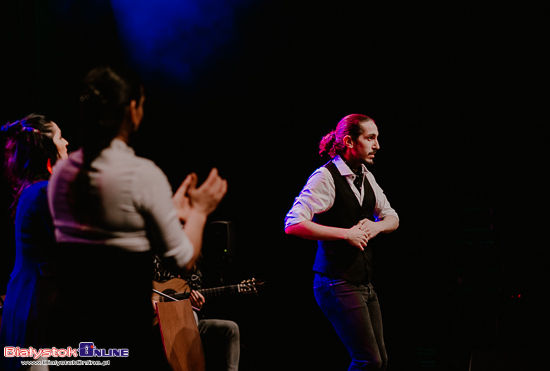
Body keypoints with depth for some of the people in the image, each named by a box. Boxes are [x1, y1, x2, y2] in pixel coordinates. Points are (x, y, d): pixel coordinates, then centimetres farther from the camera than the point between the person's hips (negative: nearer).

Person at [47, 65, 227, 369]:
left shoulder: (62, 171, 4)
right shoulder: (143, 174, -15)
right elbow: (184, 259, -10)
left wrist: (172, 211, 21)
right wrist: (199, 212, 9)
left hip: (70, 319, 6)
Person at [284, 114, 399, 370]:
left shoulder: (366, 177, 12)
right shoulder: (325, 177, -13)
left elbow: (392, 218, 23)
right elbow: (293, 224, -23)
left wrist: (376, 226, -1)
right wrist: (346, 234, -21)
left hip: (364, 281, 9)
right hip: (338, 283, -8)